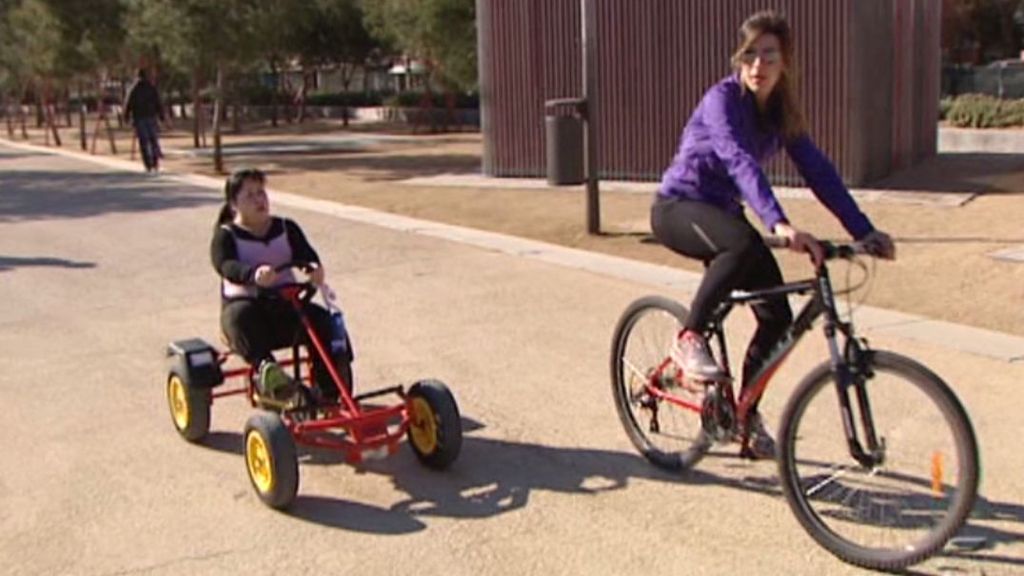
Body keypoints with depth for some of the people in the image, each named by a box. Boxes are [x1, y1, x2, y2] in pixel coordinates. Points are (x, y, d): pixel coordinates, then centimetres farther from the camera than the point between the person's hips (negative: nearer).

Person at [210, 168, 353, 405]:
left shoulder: (286, 228, 13)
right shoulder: (225, 235, 3)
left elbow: (305, 253, -4)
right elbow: (226, 265, -18)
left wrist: (314, 267, -31)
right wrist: (254, 273, -42)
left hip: (285, 303, 3)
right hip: (243, 303, -3)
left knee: (324, 321, -23)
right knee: (241, 317, -38)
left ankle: (329, 390, -24)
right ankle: (265, 367, -55)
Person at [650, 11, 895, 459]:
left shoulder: (781, 112, 1)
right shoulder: (722, 99, -20)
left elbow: (817, 170, -2)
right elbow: (741, 163, -36)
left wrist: (864, 231, -10)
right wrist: (779, 224, -50)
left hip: (721, 211, 7)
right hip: (677, 208, -7)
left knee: (777, 315, -3)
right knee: (742, 244, -39)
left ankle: (746, 413, 15)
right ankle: (689, 338, -20)